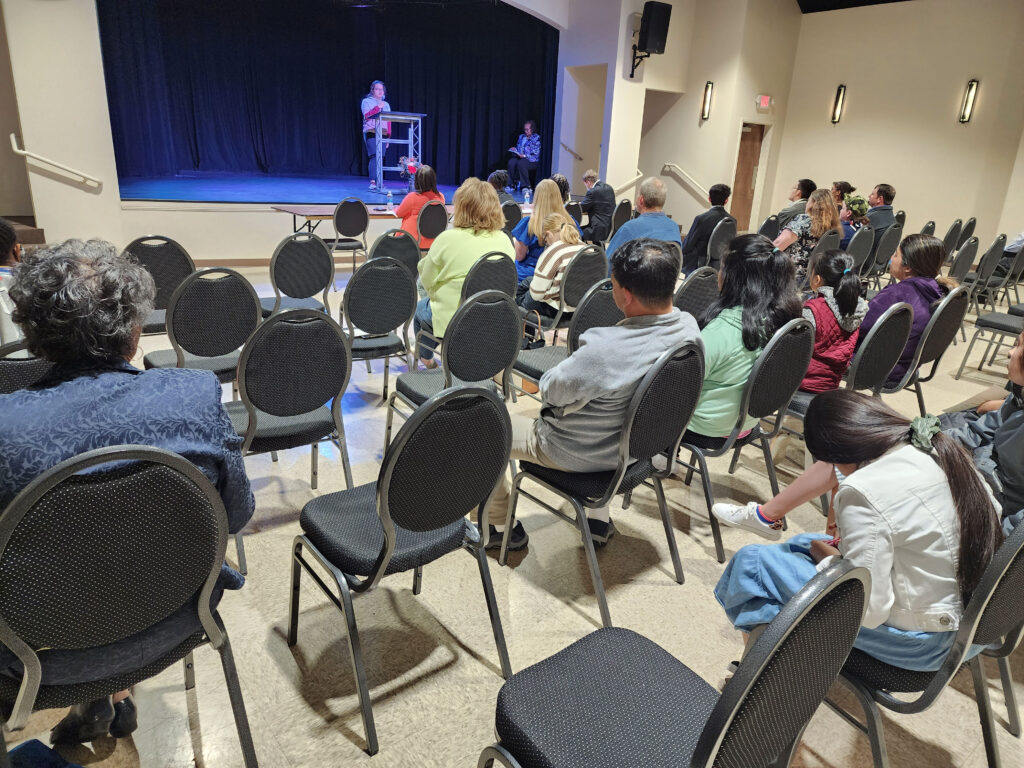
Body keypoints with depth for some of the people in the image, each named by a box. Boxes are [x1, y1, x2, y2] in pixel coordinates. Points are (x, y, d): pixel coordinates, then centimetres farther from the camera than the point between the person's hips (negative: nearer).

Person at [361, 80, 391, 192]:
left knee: (380, 158, -2)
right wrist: (378, 107, -16)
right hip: (371, 132, -5)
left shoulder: (386, 104, 24)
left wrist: (388, 136, 11)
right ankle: (372, 183, -25)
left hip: (383, 134, 5)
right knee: (375, 157, -19)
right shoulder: (366, 101, 9)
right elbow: (367, 115, -7)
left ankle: (378, 183, 0)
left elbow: (389, 121, 19)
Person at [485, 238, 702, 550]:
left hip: (580, 455, -7)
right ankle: (598, 521, 38)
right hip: (641, 443, 7)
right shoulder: (689, 327, -14)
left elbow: (550, 390, -21)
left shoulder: (604, 350, -38)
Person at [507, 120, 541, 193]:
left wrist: (525, 156, -20)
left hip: (532, 161, -5)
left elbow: (536, 155, -8)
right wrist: (514, 150, 0)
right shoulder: (521, 136, 17)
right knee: (511, 162, -27)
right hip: (519, 157, 5)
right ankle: (516, 183, -15)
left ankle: (526, 186, -25)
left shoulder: (536, 138, -1)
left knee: (521, 163, -36)